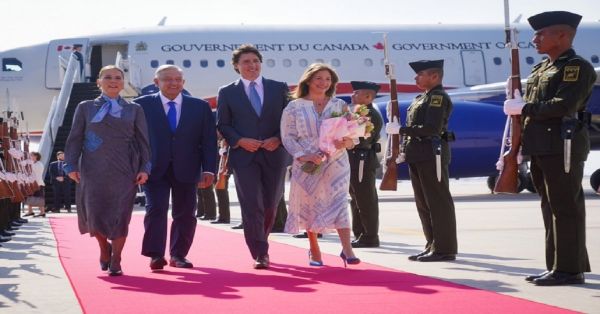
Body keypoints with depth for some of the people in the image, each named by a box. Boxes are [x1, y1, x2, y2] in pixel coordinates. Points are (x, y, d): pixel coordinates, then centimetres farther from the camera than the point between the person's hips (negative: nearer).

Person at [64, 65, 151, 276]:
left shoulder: (134, 110, 11)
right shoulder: (85, 108, 11)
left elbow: (143, 141, 8)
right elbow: (74, 139, 8)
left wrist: (144, 168, -1)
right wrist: (71, 166, -2)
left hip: (124, 171, 0)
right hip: (94, 170, 0)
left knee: (120, 216, -4)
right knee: (94, 215, -4)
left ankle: (115, 262, 7)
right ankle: (104, 249, 25)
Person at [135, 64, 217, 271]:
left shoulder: (200, 107, 5)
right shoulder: (142, 105, 0)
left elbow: (209, 141, 3)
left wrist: (208, 170, -7)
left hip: (186, 170, 2)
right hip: (155, 169, -2)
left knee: (185, 214, 5)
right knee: (156, 209, -12)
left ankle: (178, 255, 16)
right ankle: (155, 255, -11)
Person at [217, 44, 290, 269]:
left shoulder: (279, 88, 9)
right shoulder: (227, 93, 6)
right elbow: (222, 125, 5)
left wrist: (279, 139, -9)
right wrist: (240, 141, -11)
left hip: (274, 154, 2)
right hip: (243, 156, -2)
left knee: (270, 204, 9)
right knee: (252, 206, -9)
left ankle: (260, 245, 31)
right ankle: (260, 254, -7)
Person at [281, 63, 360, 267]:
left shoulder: (339, 105, 8)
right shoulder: (294, 107, 3)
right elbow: (288, 137, -2)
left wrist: (346, 142, -16)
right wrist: (304, 155, -16)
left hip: (335, 163, 0)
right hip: (307, 164, 0)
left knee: (339, 203, -12)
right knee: (310, 206, 5)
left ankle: (347, 249, -18)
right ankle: (314, 252, 17)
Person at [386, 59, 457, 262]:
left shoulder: (438, 97, -11)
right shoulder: (421, 98, 19)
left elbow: (432, 128, -21)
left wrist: (400, 130, -19)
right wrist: (405, 150, 11)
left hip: (432, 155, -10)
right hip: (418, 156, 10)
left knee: (438, 201, -7)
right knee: (423, 203, 12)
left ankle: (445, 249, -4)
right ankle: (432, 246, 18)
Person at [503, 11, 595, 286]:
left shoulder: (577, 67, -9)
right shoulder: (540, 69, 19)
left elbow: (565, 105, -20)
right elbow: (527, 106, 19)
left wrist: (524, 108, -15)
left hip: (562, 147, -9)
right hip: (540, 148, 9)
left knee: (566, 208, -6)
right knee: (550, 207, 11)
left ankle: (570, 268, -4)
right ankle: (557, 266, 17)